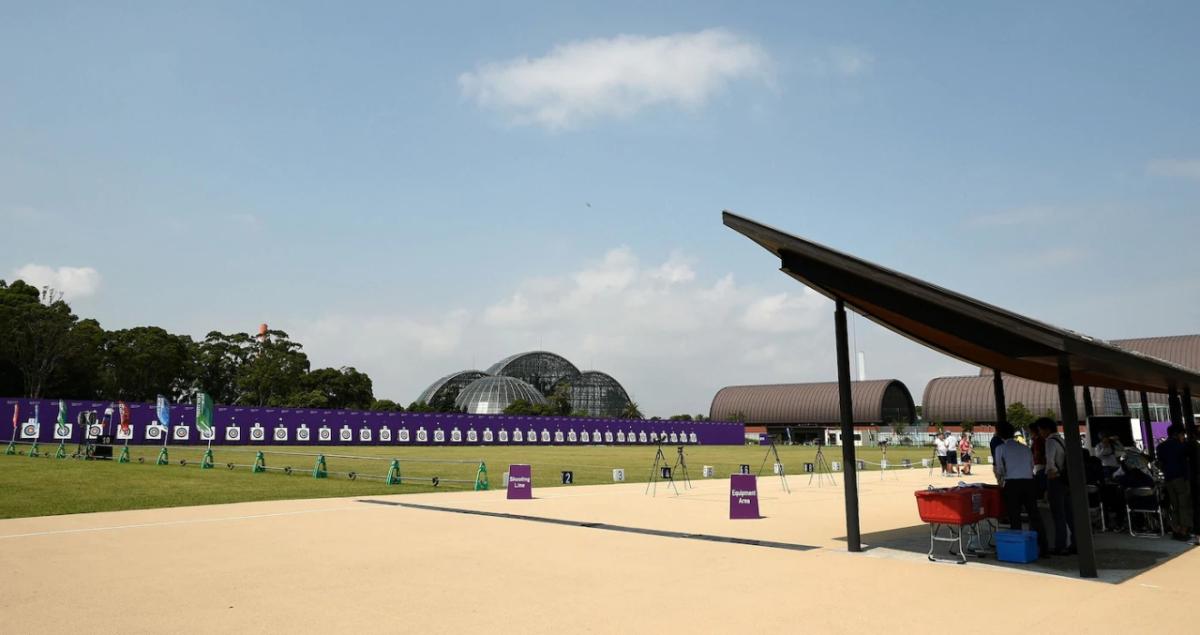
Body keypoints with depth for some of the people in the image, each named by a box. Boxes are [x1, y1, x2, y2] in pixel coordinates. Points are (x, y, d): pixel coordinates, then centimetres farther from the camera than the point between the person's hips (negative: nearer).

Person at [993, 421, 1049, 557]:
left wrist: (1000, 481, 22)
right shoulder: (1025, 448, 16)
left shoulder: (1000, 448, 4)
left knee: (1014, 518, 2)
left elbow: (999, 469, 3)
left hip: (1012, 483, -4)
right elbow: (1032, 466, 14)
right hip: (1028, 482, 4)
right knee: (1035, 515, 7)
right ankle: (1043, 549, 7)